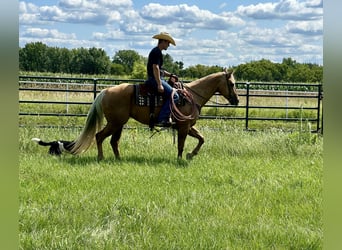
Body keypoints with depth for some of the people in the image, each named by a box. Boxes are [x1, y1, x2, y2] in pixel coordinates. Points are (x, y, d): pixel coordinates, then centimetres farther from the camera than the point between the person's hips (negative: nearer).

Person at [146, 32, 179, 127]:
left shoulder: (156, 51, 21)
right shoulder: (157, 52, -12)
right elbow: (155, 68, -22)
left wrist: (170, 75, 17)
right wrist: (159, 84, -26)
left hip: (156, 79, 11)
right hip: (155, 79, -11)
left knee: (172, 92, 21)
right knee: (174, 95, -19)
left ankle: (167, 116, 13)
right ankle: (162, 119, -25)